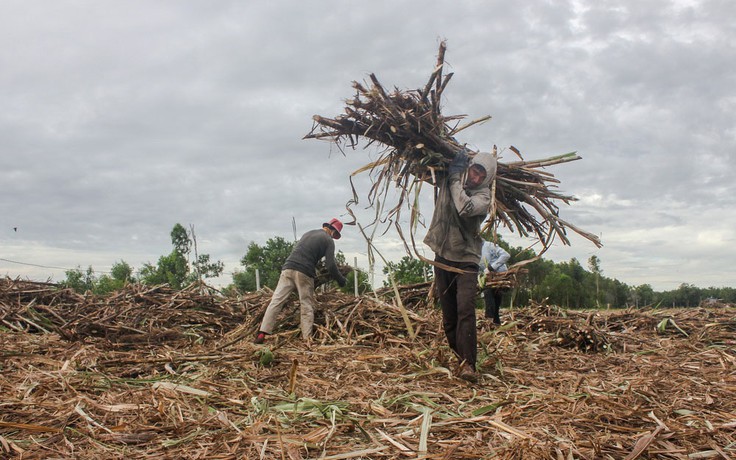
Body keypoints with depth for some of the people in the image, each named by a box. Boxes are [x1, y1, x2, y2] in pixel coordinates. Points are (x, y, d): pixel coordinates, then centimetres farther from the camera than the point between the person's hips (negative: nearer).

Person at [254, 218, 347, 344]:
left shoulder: (308, 233, 26)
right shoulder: (328, 241, 8)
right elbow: (330, 265, 0)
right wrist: (341, 280, 14)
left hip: (288, 268, 5)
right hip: (304, 273, -4)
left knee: (276, 301, -3)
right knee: (307, 307, 4)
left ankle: (262, 334, -11)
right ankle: (307, 339, -1)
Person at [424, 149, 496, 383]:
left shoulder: (483, 195, -10)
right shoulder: (447, 181, 4)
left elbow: (466, 208, -30)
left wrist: (455, 178, -20)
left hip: (466, 260, -4)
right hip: (443, 257, 5)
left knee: (465, 310, -18)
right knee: (448, 313, 8)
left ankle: (468, 364, -22)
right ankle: (460, 357, 21)